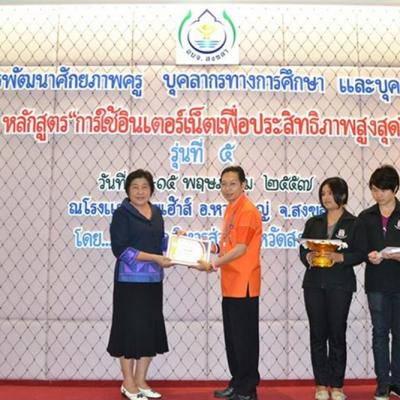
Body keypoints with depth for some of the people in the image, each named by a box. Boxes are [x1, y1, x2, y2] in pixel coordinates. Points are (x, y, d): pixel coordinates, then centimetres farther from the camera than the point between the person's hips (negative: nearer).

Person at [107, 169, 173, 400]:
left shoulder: (156, 213, 12)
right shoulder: (122, 214, -7)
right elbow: (121, 249, -16)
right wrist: (155, 258, -19)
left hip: (153, 280, 6)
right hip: (130, 281, -6)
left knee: (151, 331, 9)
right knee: (131, 329, 1)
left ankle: (140, 381, 23)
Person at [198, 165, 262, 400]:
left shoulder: (247, 211, -13)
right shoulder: (231, 209, 15)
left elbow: (240, 249, -18)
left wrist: (214, 265, -16)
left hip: (243, 285, -9)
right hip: (230, 284, 9)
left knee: (245, 338, 0)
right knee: (232, 337, 15)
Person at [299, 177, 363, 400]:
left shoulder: (353, 223, 0)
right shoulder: (313, 222, 11)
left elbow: (359, 254, -6)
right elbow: (303, 249, 8)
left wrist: (340, 257, -21)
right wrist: (308, 257, -12)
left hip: (340, 284, -3)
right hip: (314, 283, 3)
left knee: (337, 334, 2)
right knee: (318, 334, 5)